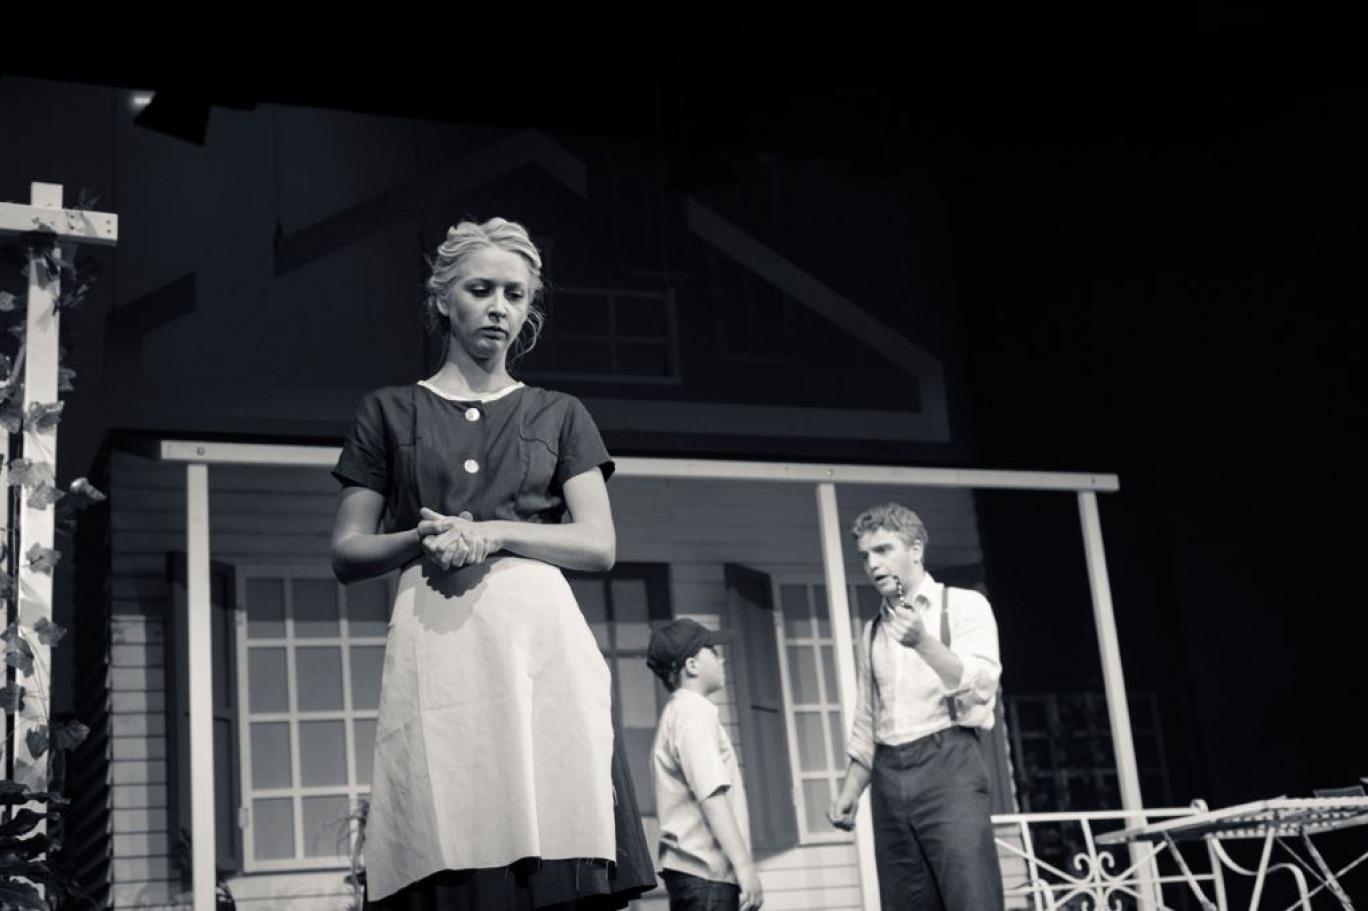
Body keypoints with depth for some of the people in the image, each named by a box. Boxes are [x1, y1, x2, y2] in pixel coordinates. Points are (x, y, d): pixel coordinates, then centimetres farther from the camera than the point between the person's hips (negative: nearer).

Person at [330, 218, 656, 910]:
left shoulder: (559, 415, 19)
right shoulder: (389, 413, 17)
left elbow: (599, 545, 7)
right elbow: (345, 554, 13)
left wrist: (492, 534, -7)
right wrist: (422, 538, -7)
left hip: (540, 640, 1)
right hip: (436, 650, 0)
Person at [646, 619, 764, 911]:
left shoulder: (676, 713, 22)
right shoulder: (695, 712, -9)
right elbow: (711, 796, -19)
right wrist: (744, 866, -21)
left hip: (690, 868, 10)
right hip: (707, 872, -10)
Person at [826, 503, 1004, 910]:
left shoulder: (964, 606, 5)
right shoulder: (871, 633, 20)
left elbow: (982, 687, -10)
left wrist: (923, 643, -23)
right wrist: (849, 793, 11)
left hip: (948, 765, -5)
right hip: (889, 776, 5)